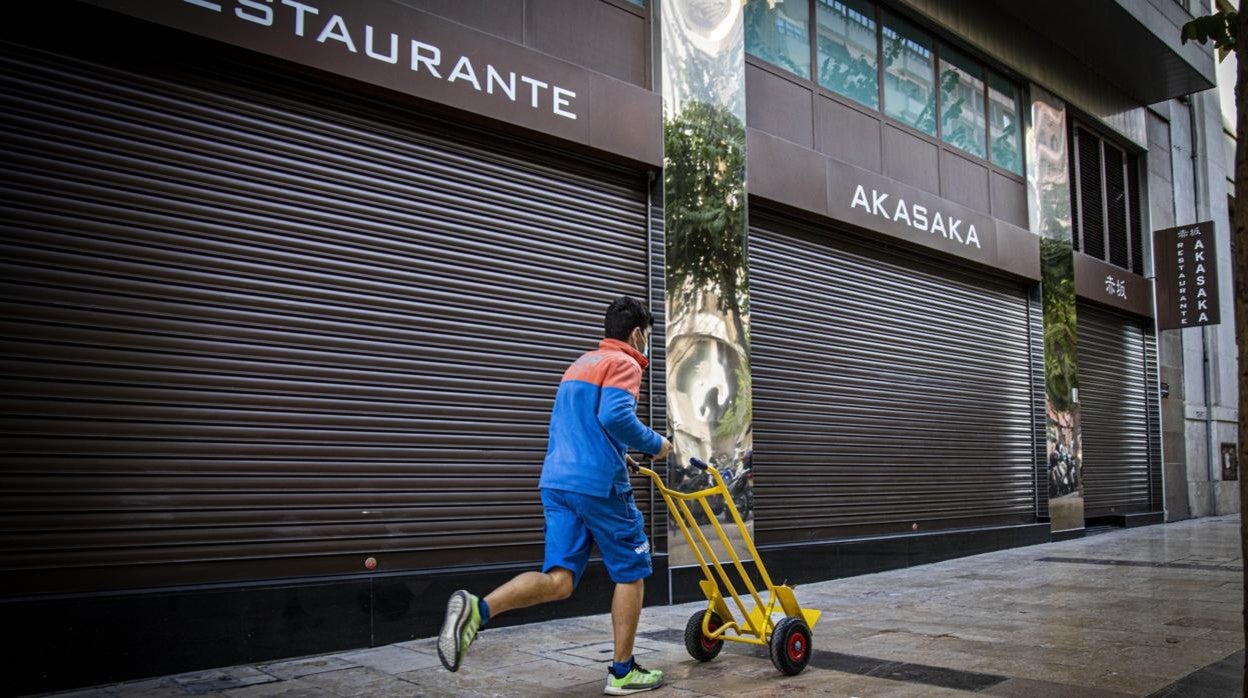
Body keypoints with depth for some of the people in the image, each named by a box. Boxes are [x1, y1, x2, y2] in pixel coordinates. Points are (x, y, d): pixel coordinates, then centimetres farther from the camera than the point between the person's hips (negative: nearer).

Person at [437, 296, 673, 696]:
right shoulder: (624, 363, -4)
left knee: (558, 581, 0)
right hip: (598, 484, -8)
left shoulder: (581, 363, 25)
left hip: (557, 481, 8)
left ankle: (477, 609, -22)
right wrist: (654, 445, -6)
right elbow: (615, 416, -22)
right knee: (630, 573, 9)